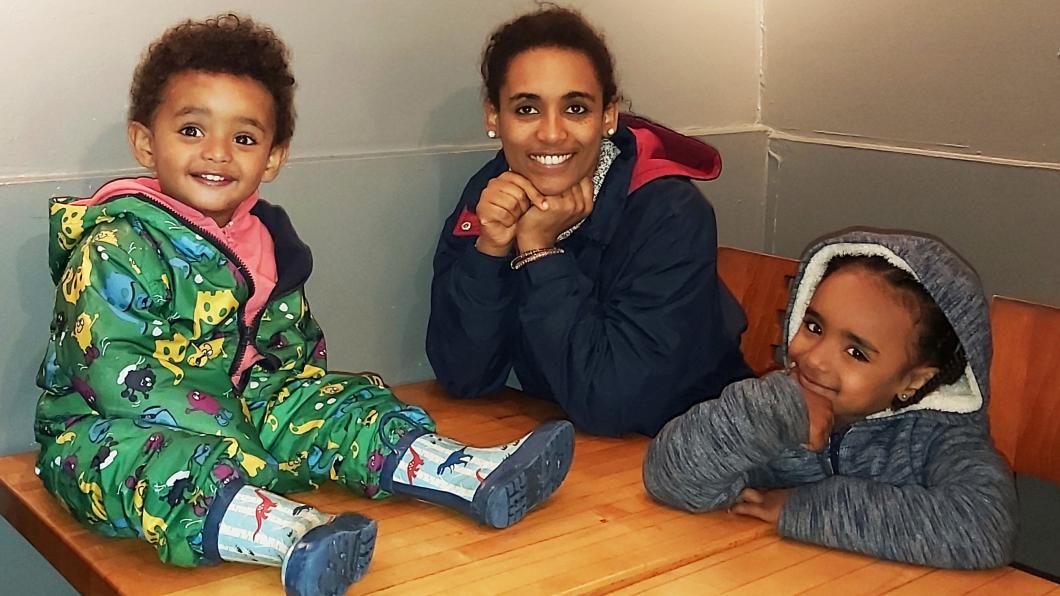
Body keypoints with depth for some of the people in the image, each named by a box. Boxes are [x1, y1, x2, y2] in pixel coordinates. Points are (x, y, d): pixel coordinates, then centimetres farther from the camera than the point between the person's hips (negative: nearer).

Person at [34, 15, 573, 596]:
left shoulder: (261, 242, 7)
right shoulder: (116, 246, -16)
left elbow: (289, 352, 14)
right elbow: (117, 374, -24)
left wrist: (269, 396, -7)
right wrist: (223, 434, -27)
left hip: (228, 411, 7)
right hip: (109, 428, -7)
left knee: (335, 405, -6)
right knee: (152, 462, -38)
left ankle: (474, 476, -21)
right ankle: (293, 535, -63)